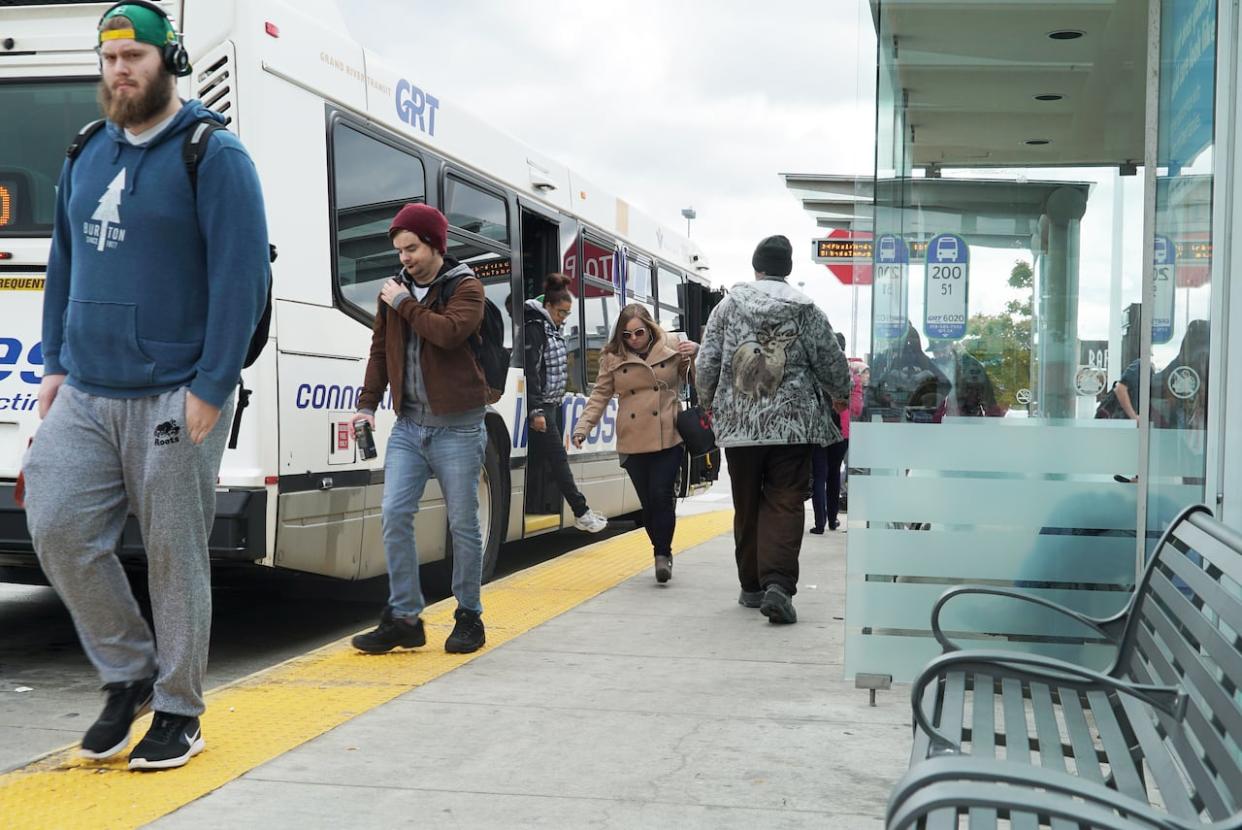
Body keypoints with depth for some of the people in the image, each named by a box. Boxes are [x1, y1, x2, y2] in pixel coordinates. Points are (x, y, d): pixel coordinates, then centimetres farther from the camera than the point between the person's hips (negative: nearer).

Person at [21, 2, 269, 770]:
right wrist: (56, 364, 12)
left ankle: (178, 712, 17)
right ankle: (129, 674, 21)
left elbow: (242, 277, -13)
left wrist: (211, 389, -17)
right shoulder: (85, 157, 13)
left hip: (173, 398, -6)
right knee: (58, 528, 0)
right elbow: (64, 267, 20)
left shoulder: (214, 155, -7)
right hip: (85, 394, 6)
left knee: (175, 555, 1)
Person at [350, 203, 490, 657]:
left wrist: (404, 304, -13)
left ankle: (469, 617, 16)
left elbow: (449, 332, -24)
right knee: (394, 515, -4)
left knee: (462, 524, 2)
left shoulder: (465, 288, -4)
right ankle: (404, 618, 4)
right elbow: (380, 348, 18)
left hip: (457, 427, -5)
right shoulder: (395, 289, 12)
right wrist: (368, 402, 11)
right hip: (409, 425, 5)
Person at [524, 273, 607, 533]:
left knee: (553, 460, 8)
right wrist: (535, 410, -21)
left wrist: (559, 401, 15)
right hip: (542, 406, -9)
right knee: (558, 458, -8)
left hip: (555, 404, 9)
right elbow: (530, 371, -18)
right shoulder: (535, 328, -11)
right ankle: (581, 513, -9)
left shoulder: (554, 330, 16)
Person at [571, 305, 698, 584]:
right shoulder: (612, 357, 6)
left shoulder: (672, 346, 3)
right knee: (648, 502, 7)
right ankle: (662, 554, 24)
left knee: (661, 495, -11)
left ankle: (663, 553, 2)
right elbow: (600, 395, 7)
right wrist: (583, 426, -5)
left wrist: (697, 353, -11)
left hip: (668, 440, -2)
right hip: (632, 443, 2)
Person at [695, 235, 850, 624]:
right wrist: (840, 393, 26)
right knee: (785, 505, -1)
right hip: (792, 426, -2)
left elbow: (706, 363, 4)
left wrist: (708, 402, 22)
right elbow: (832, 363, 5)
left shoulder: (728, 305, 4)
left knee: (747, 506, 12)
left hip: (738, 424, 2)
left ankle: (752, 586, 20)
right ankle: (778, 584, -16)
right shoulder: (804, 309, 0)